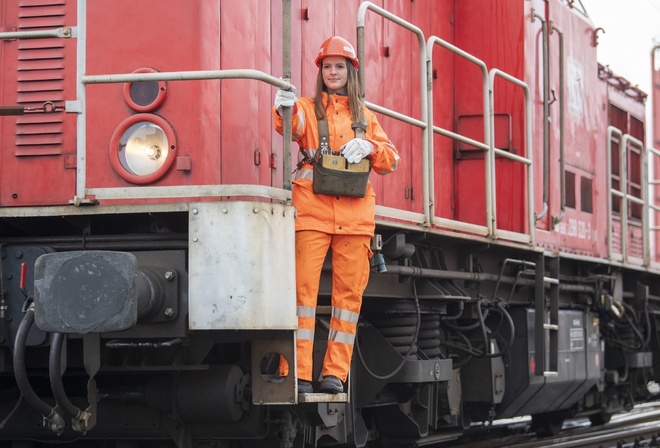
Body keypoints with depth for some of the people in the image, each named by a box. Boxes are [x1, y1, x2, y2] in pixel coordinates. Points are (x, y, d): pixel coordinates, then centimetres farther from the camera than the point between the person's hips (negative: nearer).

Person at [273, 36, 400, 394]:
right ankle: (297, 372, -12)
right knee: (303, 287, -11)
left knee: (349, 293, 0)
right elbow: (293, 125, -13)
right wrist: (284, 109, -36)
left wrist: (368, 147, -5)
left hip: (354, 215, 3)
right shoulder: (308, 108, 12)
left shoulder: (365, 116, 21)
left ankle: (335, 372, 5)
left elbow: (391, 161, 16)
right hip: (312, 211, -3)